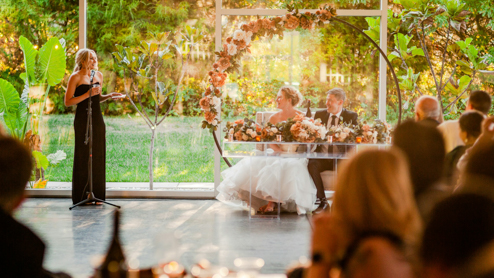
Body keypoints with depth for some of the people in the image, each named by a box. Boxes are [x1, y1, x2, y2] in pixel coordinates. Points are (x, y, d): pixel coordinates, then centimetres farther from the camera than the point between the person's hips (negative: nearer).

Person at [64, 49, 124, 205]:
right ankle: (81, 197, 3)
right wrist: (87, 94, -16)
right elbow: (68, 102, -10)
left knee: (98, 157, 5)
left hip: (97, 119, 6)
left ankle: (96, 195, 12)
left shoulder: (99, 76, 13)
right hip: (82, 120, -6)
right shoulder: (76, 77, -6)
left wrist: (108, 97, 6)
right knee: (83, 157, -3)